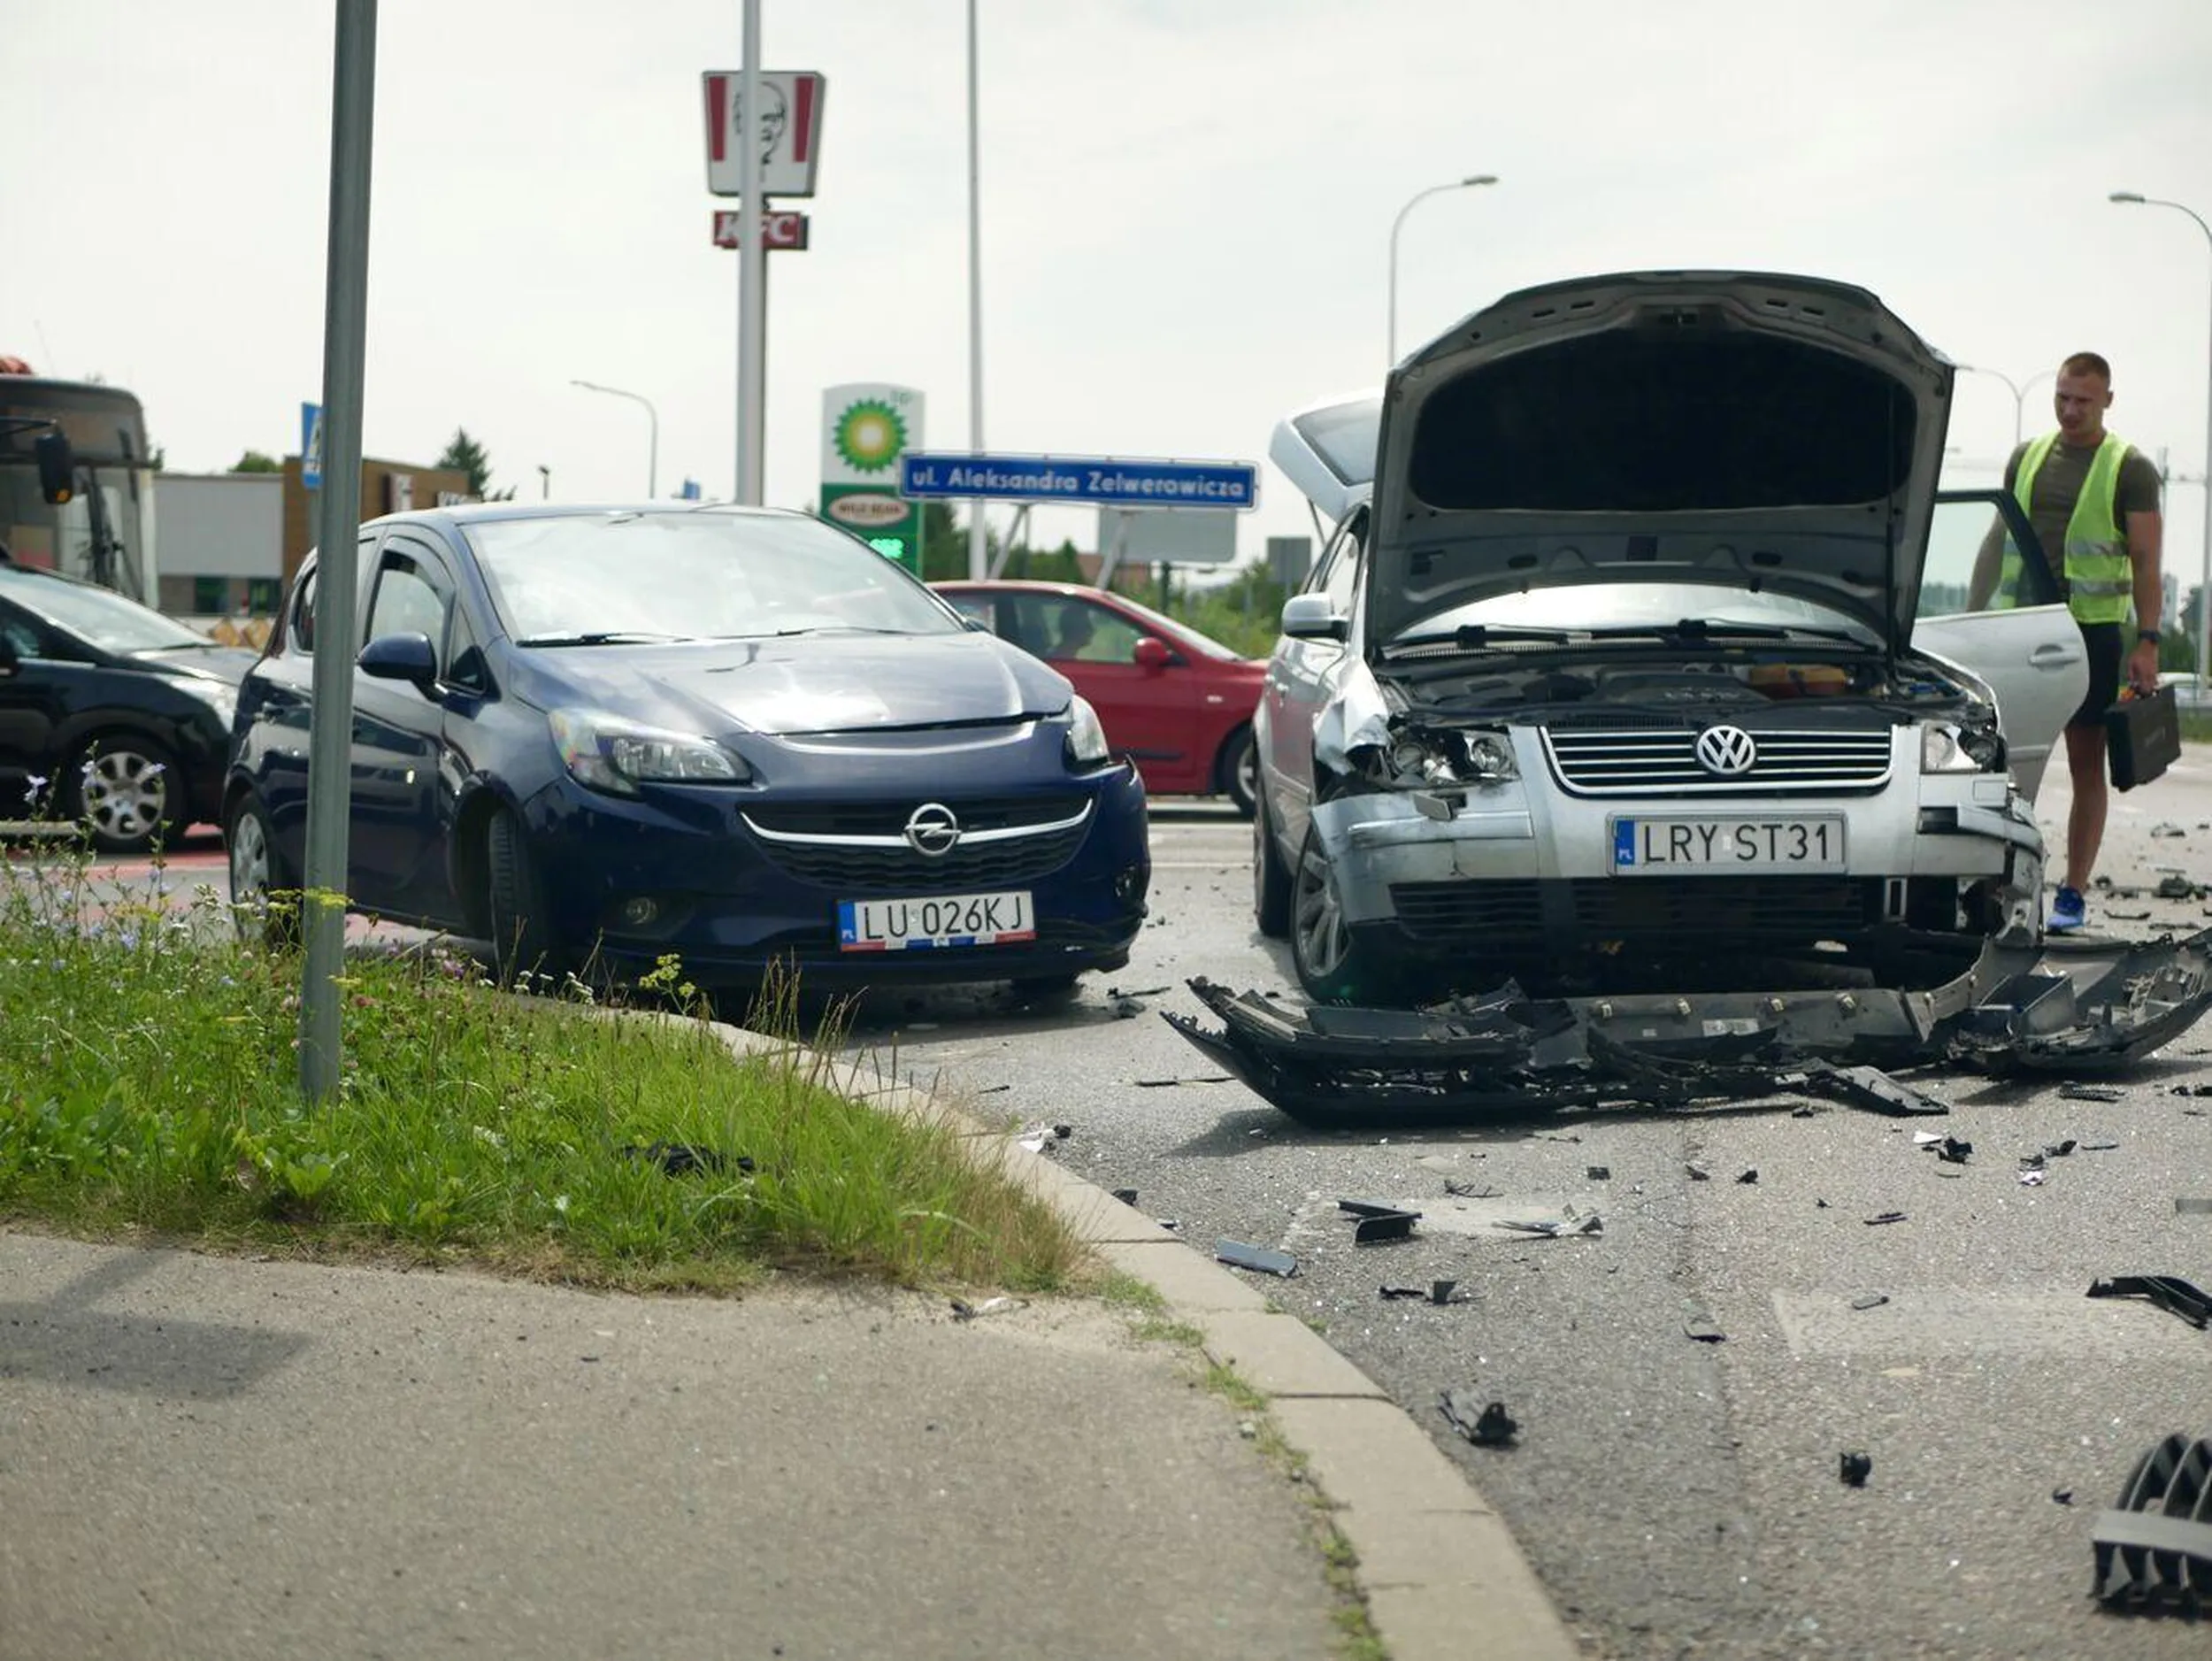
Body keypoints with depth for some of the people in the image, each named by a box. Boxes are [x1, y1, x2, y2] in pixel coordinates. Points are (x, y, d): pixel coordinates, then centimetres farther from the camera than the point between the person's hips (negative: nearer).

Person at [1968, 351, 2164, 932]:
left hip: (2093, 629, -4)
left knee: (2087, 765, 1)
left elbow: (2146, 562, -3)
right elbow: (1999, 538, 19)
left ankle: (2074, 894, 5)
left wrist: (2147, 641, -12)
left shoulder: (2129, 469, 1)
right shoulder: (2027, 457, 13)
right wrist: (1976, 618, 13)